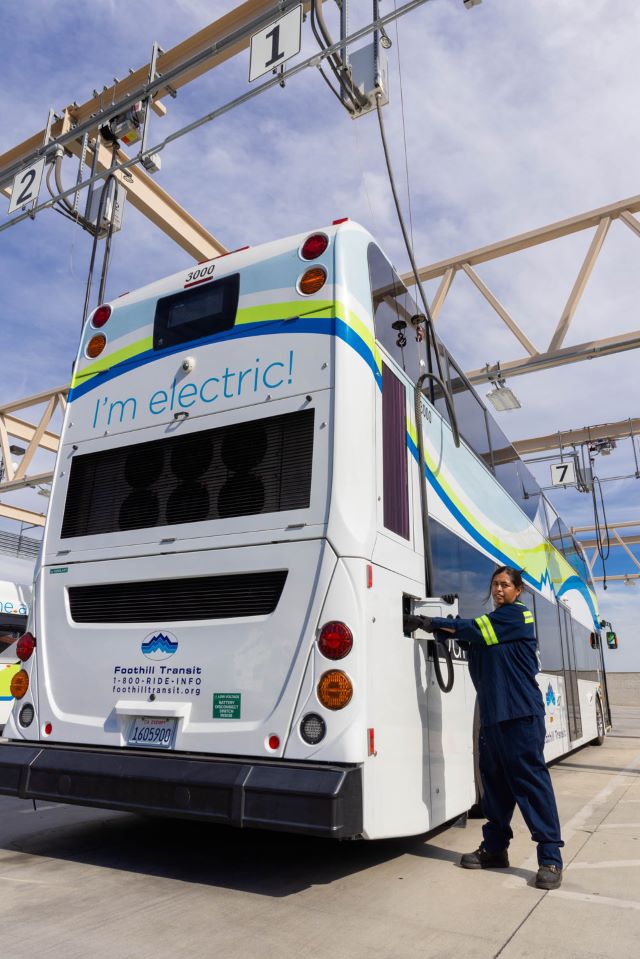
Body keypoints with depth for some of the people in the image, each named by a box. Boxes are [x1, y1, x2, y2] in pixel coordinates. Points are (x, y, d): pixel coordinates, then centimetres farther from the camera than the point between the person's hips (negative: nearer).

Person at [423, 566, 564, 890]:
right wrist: (449, 628, -8)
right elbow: (470, 640, 11)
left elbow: (474, 631, -11)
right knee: (494, 781, 12)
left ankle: (550, 857, 3)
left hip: (521, 713, -8)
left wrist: (435, 623, -4)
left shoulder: (517, 615, -4)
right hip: (491, 714, 8)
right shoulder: (492, 622, 20)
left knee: (531, 780, -5)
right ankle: (494, 848, 23)